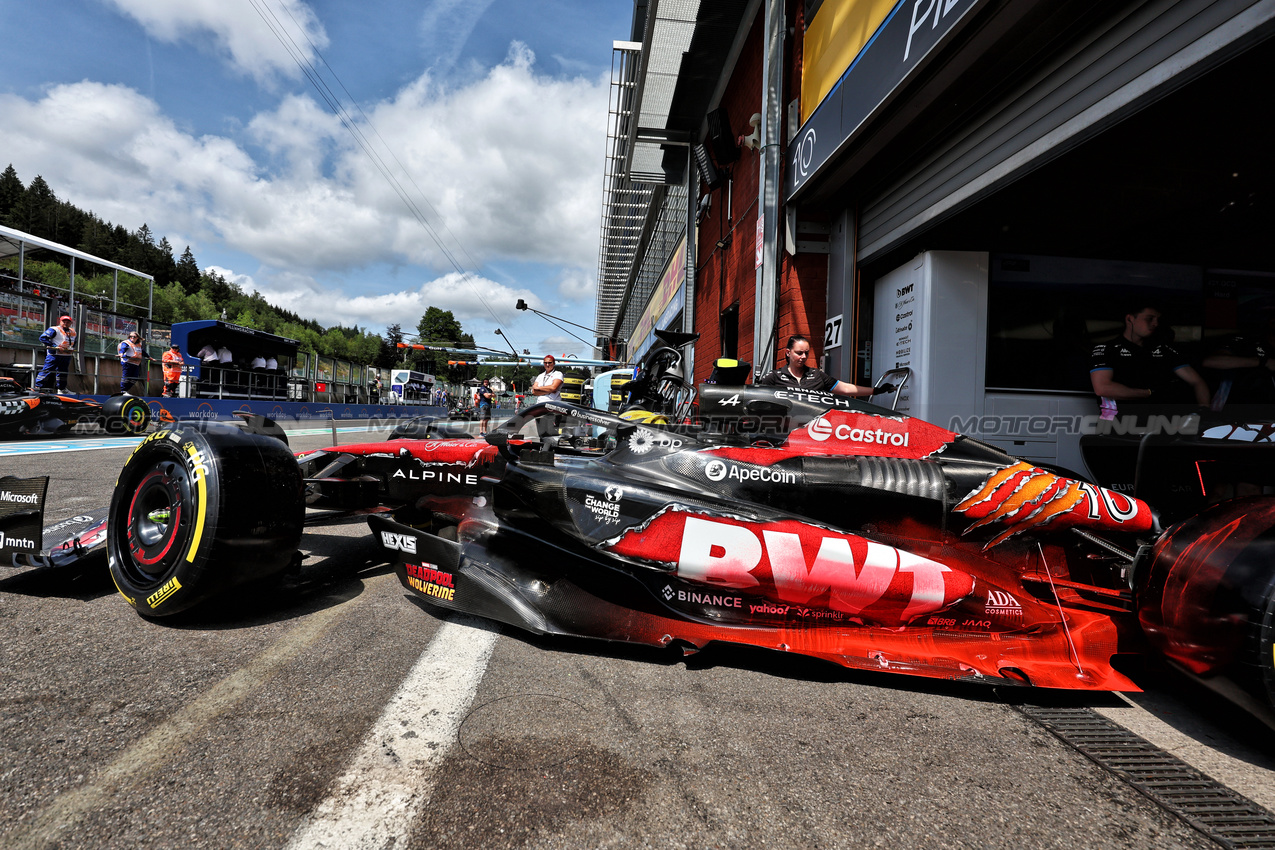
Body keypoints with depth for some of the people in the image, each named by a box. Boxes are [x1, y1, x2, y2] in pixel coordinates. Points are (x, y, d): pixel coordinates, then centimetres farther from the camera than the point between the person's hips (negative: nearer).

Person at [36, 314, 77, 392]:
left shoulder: (73, 332, 17)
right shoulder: (54, 330, -6)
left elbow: (74, 342, 33)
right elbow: (43, 338, -13)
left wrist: (72, 348, 12)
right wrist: (55, 346, -18)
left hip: (67, 355, 7)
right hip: (54, 354, -7)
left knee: (63, 372, 13)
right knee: (48, 370, -10)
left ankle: (61, 389, 23)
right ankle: (38, 386, -7)